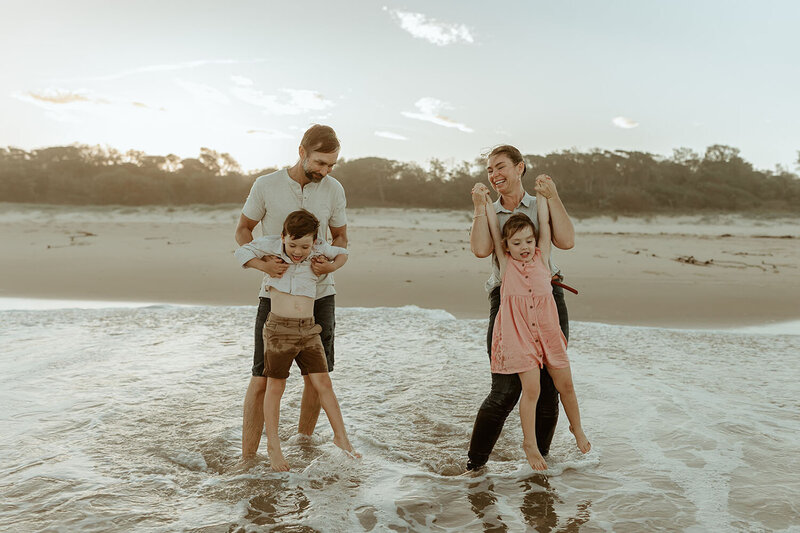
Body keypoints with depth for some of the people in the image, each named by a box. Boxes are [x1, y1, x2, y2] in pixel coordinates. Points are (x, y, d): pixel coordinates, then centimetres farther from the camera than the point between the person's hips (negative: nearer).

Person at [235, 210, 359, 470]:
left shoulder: (318, 250, 1)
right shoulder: (270, 245, -5)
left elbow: (342, 253, 19)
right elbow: (241, 253, 8)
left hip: (308, 330, 2)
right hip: (279, 328, -2)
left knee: (324, 384, 3)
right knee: (275, 387, 6)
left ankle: (341, 438, 17)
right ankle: (273, 446, 19)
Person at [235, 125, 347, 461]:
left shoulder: (333, 190, -2)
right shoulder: (266, 186, -8)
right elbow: (243, 230, 3)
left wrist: (332, 263, -13)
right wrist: (260, 261, -16)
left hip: (319, 294, 3)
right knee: (262, 379, -2)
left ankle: (303, 441, 31)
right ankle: (247, 458, 8)